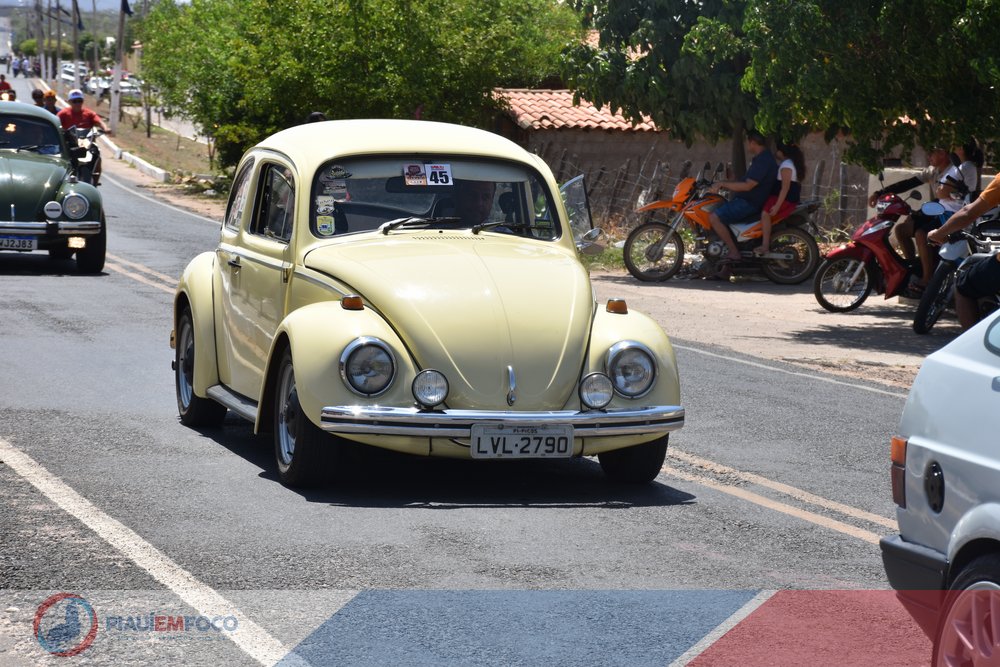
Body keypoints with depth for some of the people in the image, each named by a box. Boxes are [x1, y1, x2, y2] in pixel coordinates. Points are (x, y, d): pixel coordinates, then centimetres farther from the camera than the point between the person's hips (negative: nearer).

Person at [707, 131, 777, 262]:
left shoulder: (763, 160, -19)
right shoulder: (762, 158, 15)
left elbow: (747, 186, -24)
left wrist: (723, 184, -17)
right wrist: (722, 185, 13)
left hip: (750, 203, -11)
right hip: (747, 200, 11)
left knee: (714, 217, -21)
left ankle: (734, 252, -18)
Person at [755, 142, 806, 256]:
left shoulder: (786, 166, -14)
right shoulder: (792, 163, 19)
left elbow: (785, 188, -22)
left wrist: (777, 205, -27)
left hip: (785, 199, -11)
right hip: (793, 198, 11)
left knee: (765, 214, -26)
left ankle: (765, 246, -32)